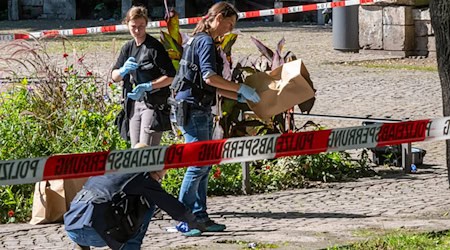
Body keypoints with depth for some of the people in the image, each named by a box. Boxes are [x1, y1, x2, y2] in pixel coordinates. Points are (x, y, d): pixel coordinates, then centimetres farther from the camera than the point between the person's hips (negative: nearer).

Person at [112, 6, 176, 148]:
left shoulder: (155, 47, -10)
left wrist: (147, 86, -24)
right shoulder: (128, 48, 11)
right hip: (134, 104, 7)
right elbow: (114, 76, 12)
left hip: (154, 103, -7)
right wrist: (123, 70, -11)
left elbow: (170, 76, -14)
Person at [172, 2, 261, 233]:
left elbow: (212, 86, 22)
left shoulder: (201, 41, 20)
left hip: (201, 110, 10)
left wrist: (239, 97, 17)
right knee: (198, 163, -9)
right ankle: (183, 219, -6)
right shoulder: (205, 42, -11)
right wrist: (241, 89, -18)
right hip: (191, 108, -10)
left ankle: (199, 216, 14)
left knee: (205, 164, 11)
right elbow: (209, 77, -24)